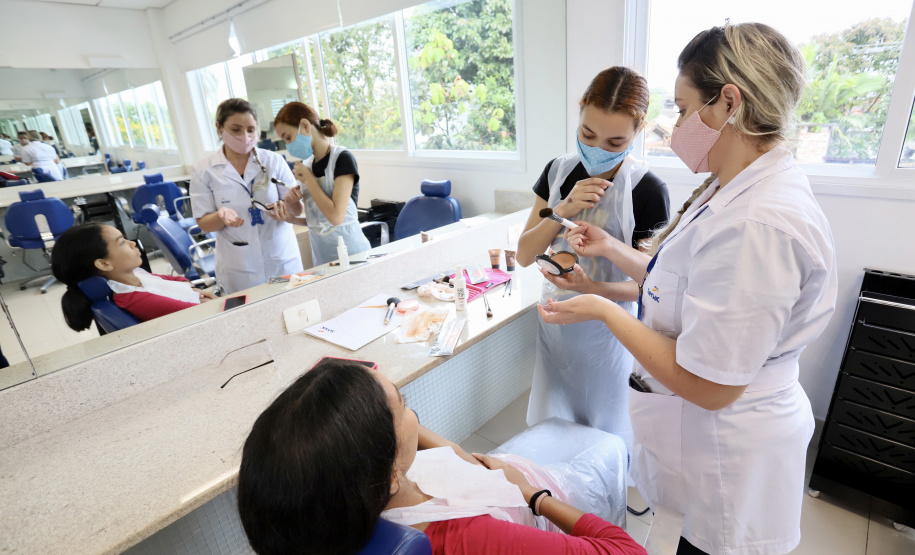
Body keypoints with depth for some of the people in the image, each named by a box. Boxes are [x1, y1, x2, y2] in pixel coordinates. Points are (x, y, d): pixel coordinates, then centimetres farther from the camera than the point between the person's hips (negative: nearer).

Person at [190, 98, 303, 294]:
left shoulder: (274, 161, -1)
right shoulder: (204, 170, -1)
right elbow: (204, 224, 0)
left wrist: (285, 211, -25)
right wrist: (221, 216, -22)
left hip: (283, 261, 1)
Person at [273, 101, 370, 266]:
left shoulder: (342, 159, -14)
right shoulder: (307, 163, 7)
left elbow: (336, 217, -23)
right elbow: (300, 211, 18)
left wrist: (308, 179, -14)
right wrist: (292, 201, -4)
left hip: (349, 251, -6)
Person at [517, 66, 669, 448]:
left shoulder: (648, 191, -16)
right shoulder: (559, 170, -3)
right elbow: (524, 256, -5)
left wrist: (592, 288, -31)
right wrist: (564, 210, -21)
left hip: (605, 332, -4)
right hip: (554, 322, 4)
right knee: (548, 432, 20)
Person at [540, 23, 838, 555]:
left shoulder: (759, 225, -32)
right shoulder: (732, 190, 1)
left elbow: (708, 385, -28)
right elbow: (682, 284, 8)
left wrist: (604, 310, -21)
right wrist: (611, 248, 7)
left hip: (725, 456, -8)